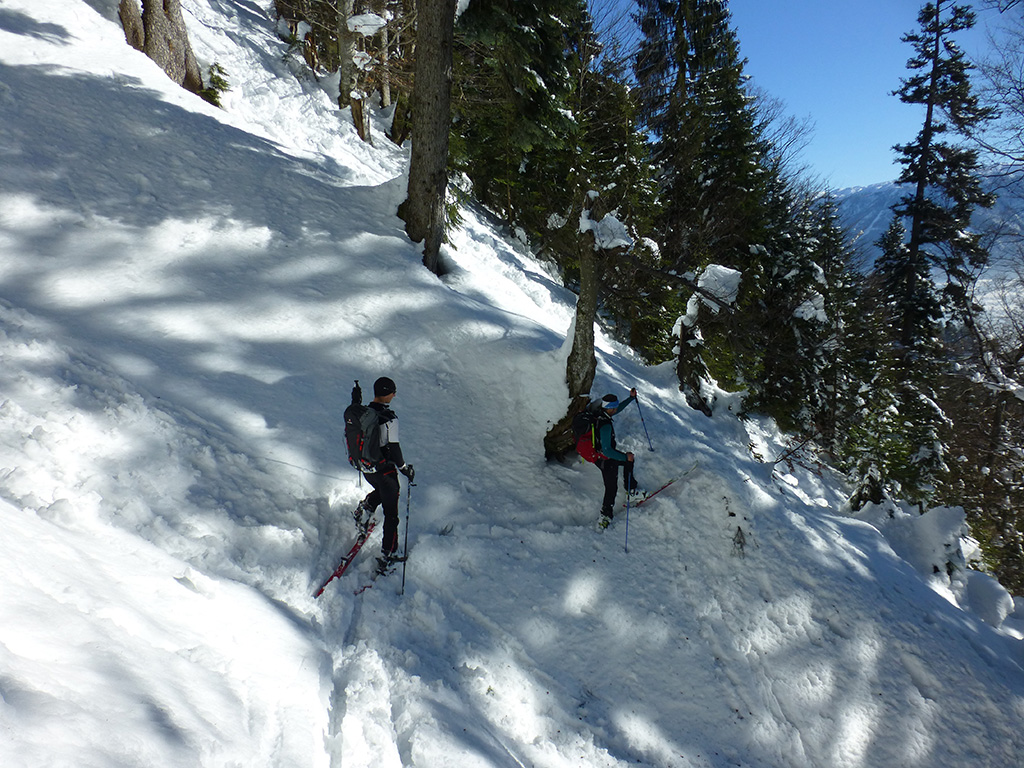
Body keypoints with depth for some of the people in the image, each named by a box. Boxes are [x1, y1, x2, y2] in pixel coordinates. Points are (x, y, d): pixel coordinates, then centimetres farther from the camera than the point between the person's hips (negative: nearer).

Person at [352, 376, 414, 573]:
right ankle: (387, 557, 12)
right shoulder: (389, 418, -24)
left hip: (365, 469, 6)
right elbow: (394, 448, -22)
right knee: (391, 514, 8)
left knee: (380, 492, 38)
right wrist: (405, 468, -7)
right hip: (384, 470, -6)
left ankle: (364, 511, 18)